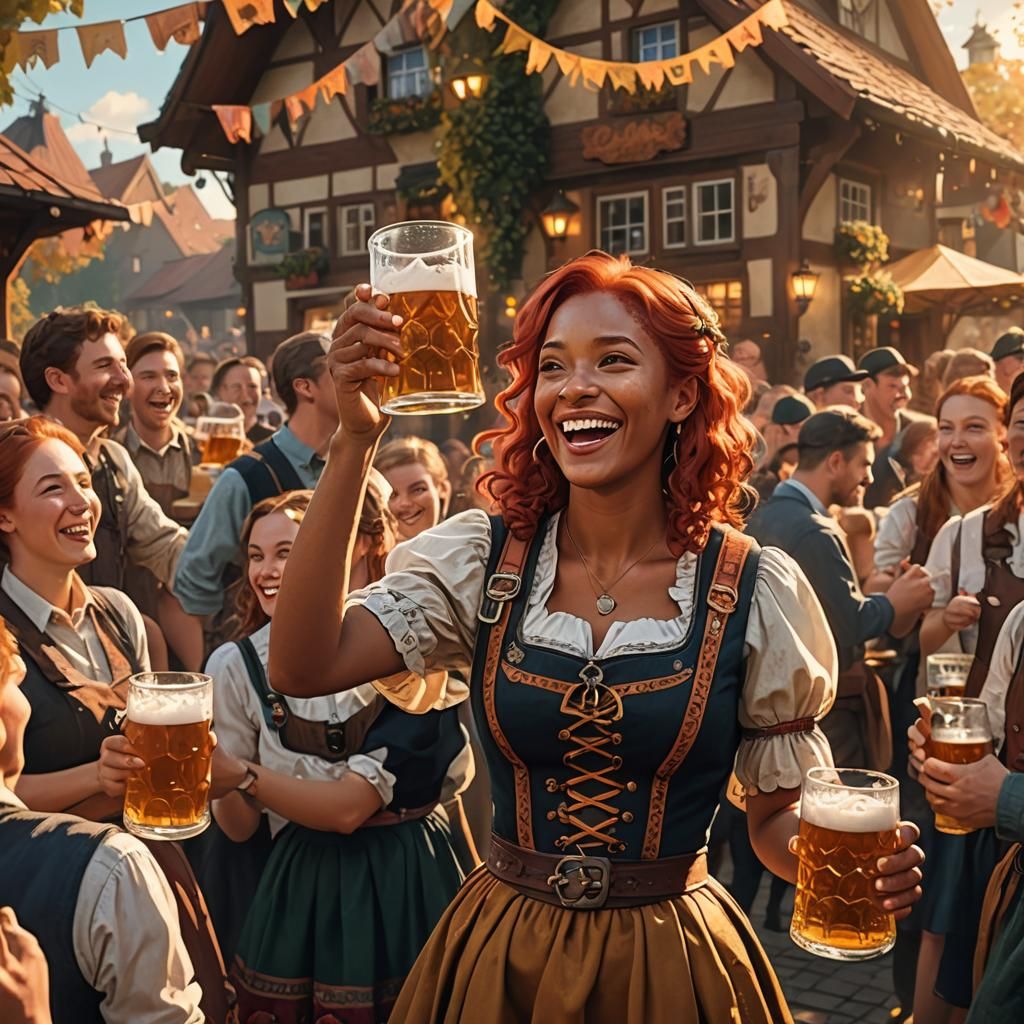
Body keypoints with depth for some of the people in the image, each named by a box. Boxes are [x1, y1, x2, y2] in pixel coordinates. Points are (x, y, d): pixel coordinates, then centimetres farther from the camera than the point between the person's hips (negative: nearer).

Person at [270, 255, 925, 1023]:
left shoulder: (758, 591, -10)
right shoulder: (480, 562, -7)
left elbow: (781, 815, 0)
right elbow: (304, 667, -22)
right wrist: (354, 441, -25)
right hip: (499, 956, 2)